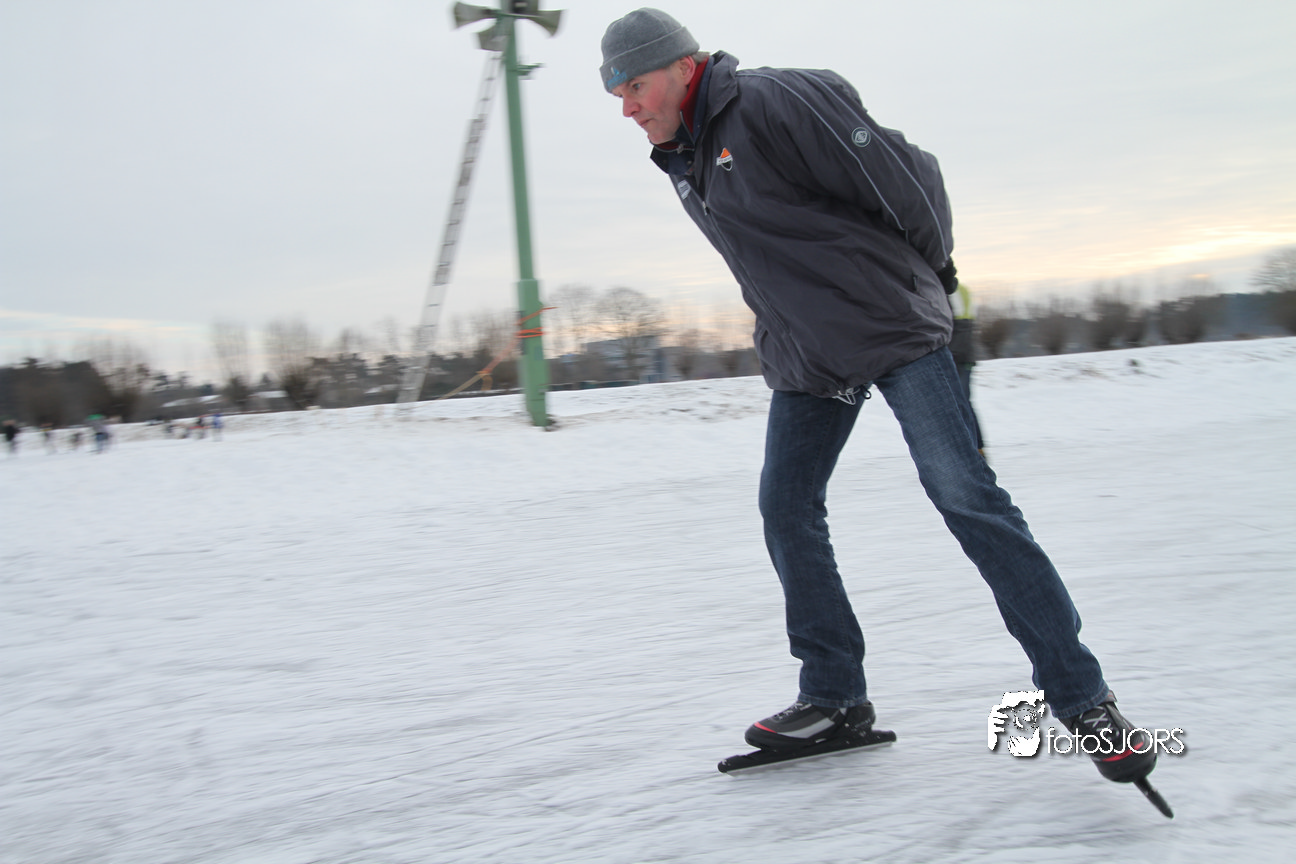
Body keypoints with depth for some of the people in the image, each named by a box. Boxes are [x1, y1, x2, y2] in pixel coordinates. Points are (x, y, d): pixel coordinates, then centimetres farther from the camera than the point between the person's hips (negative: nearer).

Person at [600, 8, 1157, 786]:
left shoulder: (776, 102, -17)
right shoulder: (682, 162, 10)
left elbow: (902, 176, -15)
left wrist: (933, 276, -3)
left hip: (892, 328, -8)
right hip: (804, 357, 8)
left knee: (966, 495, -12)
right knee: (787, 509, 2)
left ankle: (1083, 698, -6)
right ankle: (836, 697, 14)